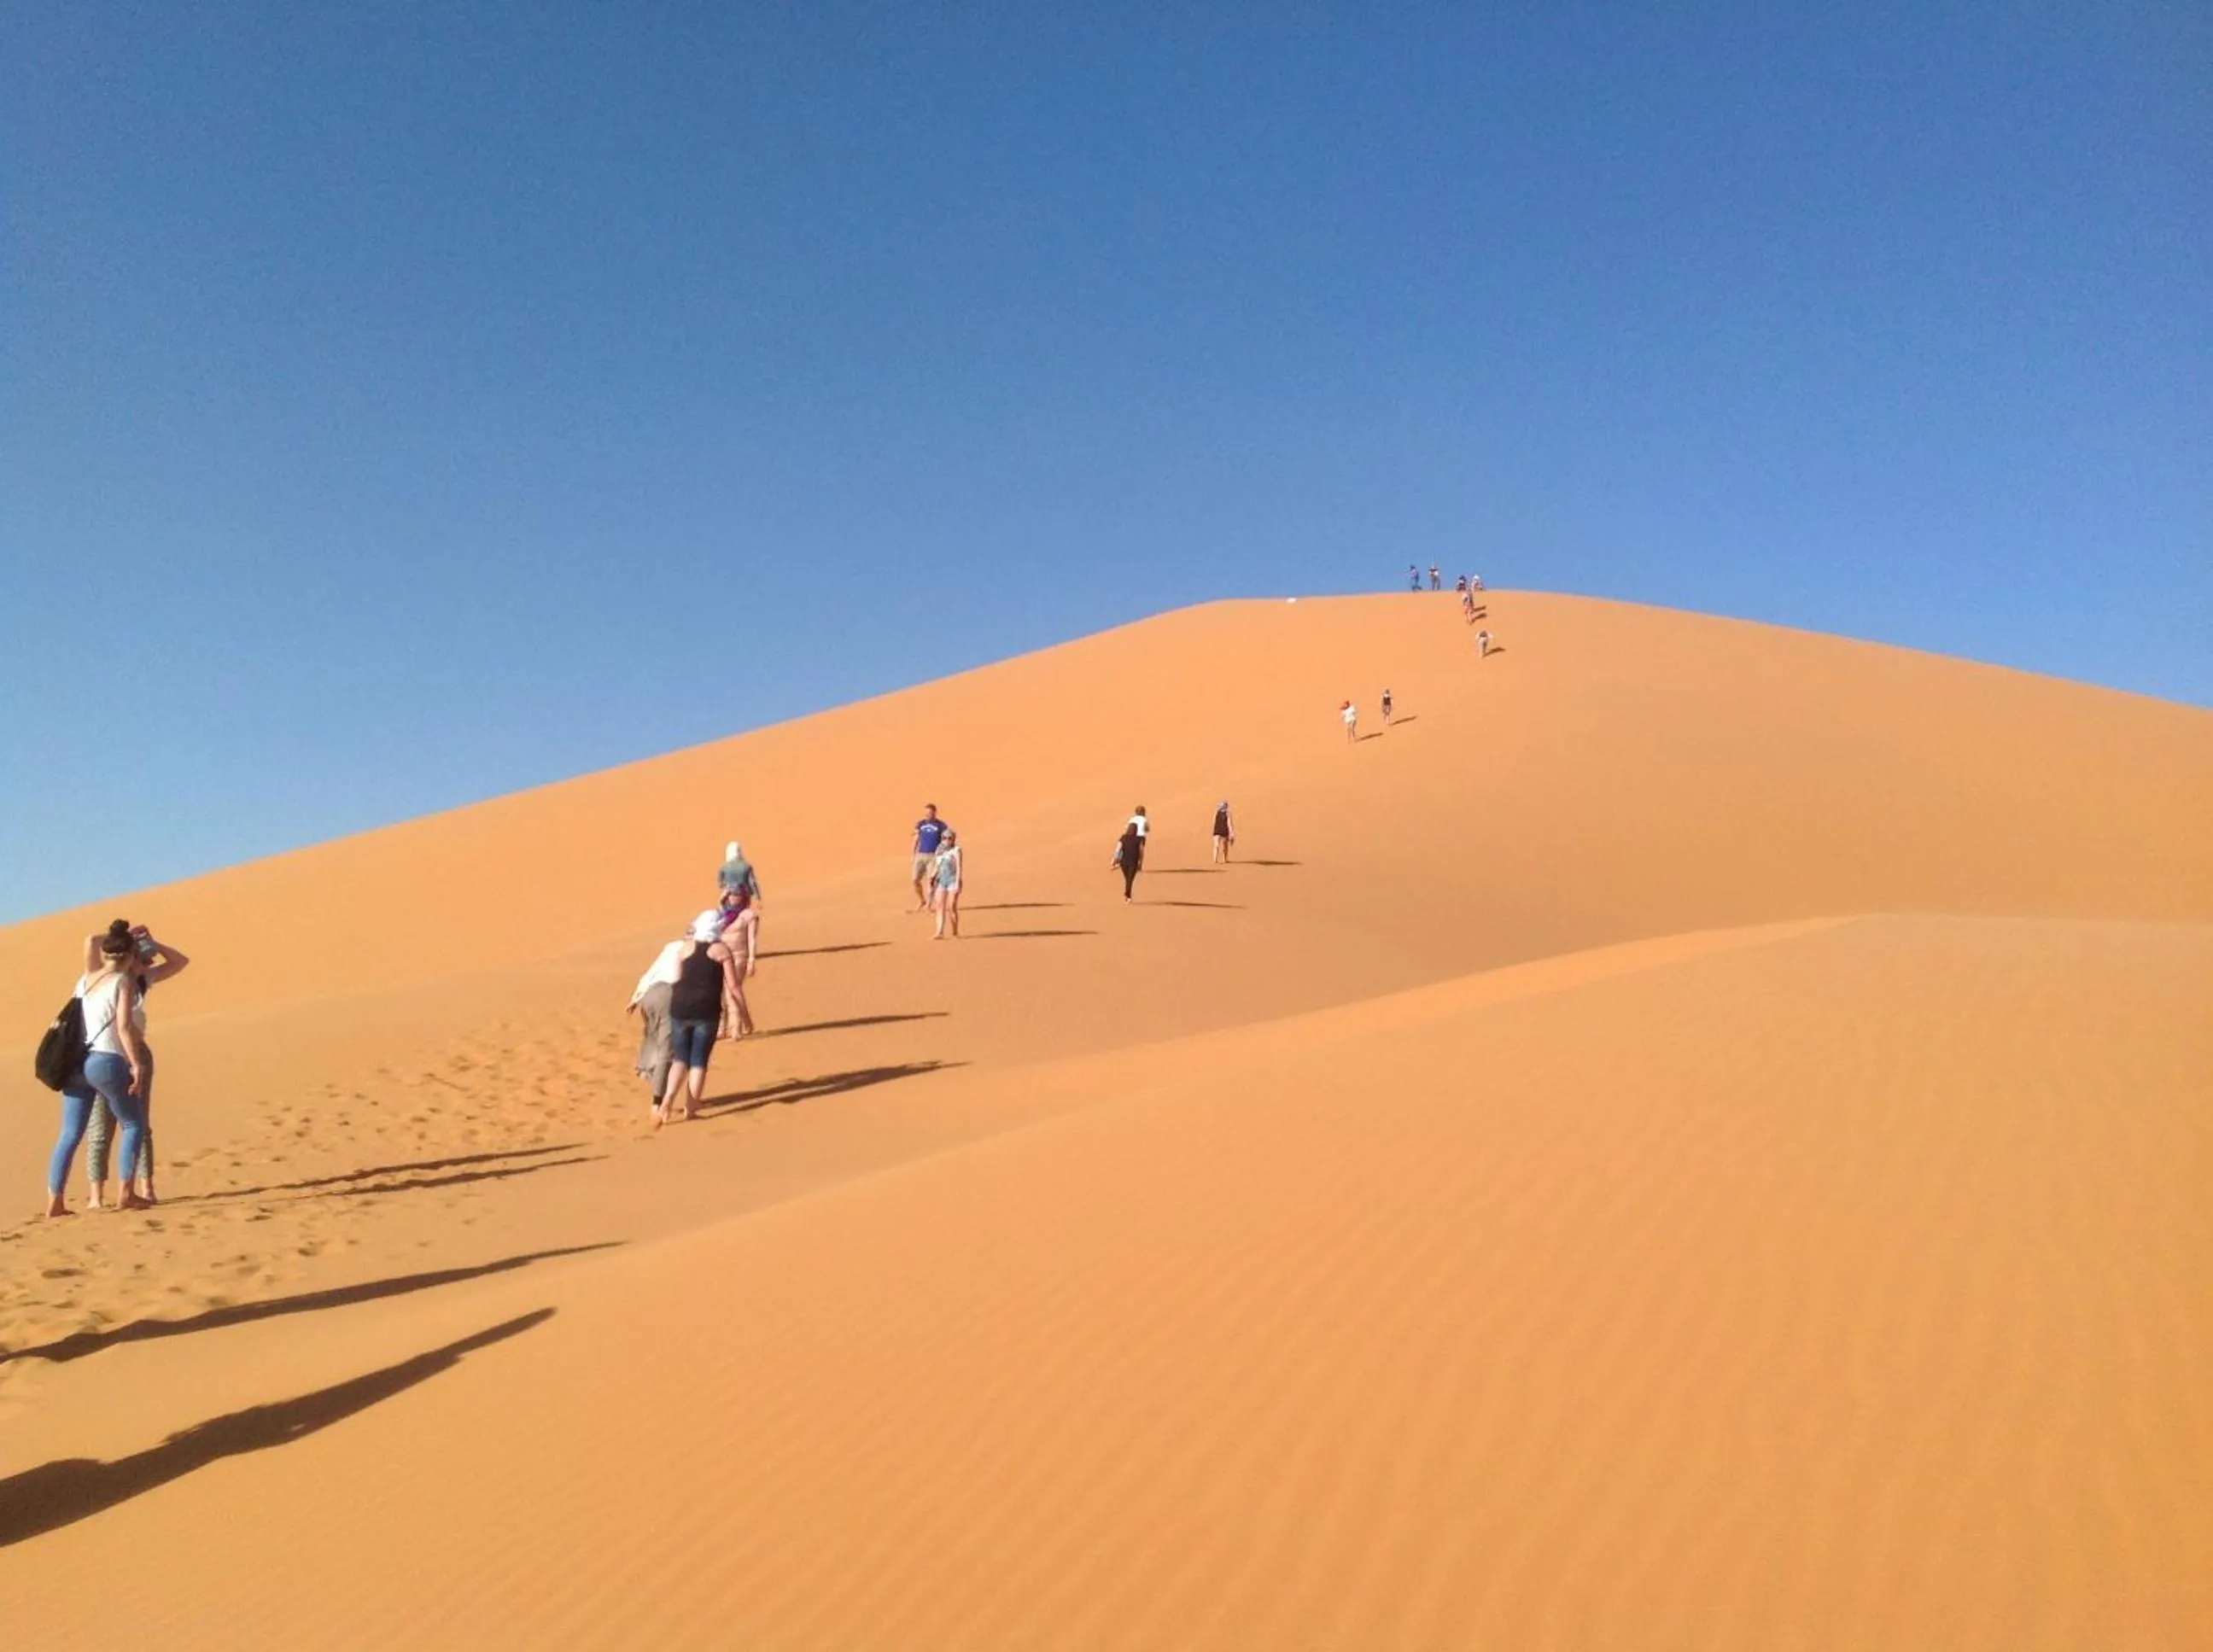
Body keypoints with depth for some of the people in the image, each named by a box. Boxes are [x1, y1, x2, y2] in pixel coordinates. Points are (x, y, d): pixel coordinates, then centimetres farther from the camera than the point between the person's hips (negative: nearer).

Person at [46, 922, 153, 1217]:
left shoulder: (85, 979, 10)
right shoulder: (124, 981, -6)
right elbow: (124, 1028, -14)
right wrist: (137, 1064, -12)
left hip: (76, 1063, 6)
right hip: (107, 1062, -6)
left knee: (69, 1135, 10)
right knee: (134, 1124, 9)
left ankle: (54, 1201, 7)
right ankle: (126, 1194, 4)